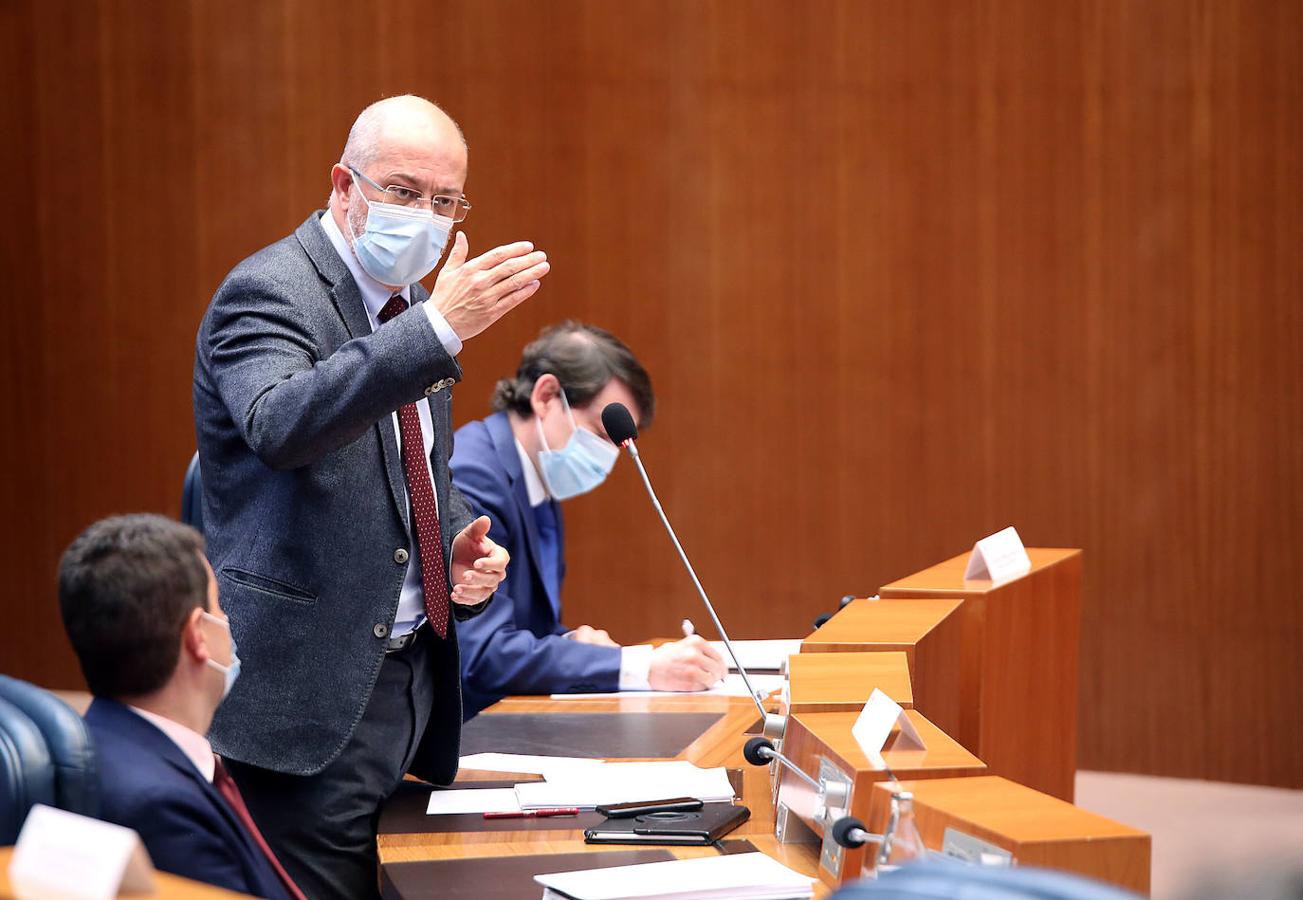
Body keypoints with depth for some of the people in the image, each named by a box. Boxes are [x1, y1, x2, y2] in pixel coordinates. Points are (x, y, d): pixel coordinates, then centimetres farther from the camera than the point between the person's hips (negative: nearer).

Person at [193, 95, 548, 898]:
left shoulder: (408, 309, 16)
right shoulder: (268, 292, -10)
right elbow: (282, 427, -31)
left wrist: (463, 550, 5)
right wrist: (438, 331, -38)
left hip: (414, 675, 8)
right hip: (315, 693, -8)